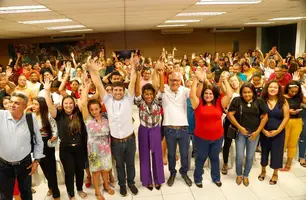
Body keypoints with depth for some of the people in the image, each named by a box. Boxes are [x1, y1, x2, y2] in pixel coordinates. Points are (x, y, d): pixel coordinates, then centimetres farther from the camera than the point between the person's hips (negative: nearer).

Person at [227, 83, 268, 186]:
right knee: (239, 156, 3)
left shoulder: (259, 101, -4)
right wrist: (239, 127, -15)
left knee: (250, 157, 12)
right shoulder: (237, 100, -8)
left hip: (254, 133, 2)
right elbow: (230, 114, -9)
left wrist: (257, 131, -7)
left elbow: (265, 117, -1)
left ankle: (246, 175, 34)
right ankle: (239, 175, 29)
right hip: (240, 132, -1)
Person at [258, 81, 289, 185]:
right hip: (264, 132, 1)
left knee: (277, 152, 8)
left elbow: (286, 118, -7)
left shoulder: (283, 101, -5)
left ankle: (275, 174, 29)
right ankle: (263, 171, 34)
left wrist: (277, 131, -12)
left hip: (278, 132, 0)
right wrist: (263, 130, -13)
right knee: (264, 151, 14)